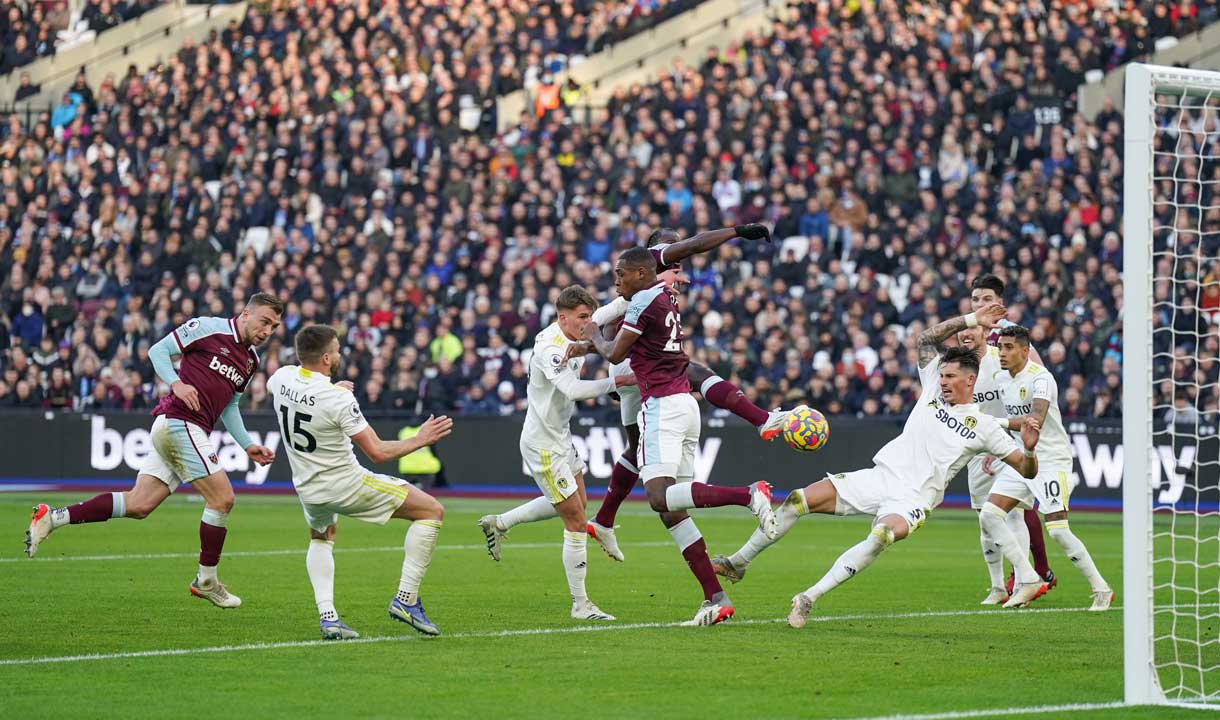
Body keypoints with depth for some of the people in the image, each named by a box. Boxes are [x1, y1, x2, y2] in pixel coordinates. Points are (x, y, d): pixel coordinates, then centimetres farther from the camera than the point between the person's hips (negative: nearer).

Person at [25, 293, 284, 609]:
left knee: (138, 505, 1)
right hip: (180, 422, -9)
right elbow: (159, 350, -4)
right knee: (222, 498, -8)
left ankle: (54, 517, 0)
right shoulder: (209, 328, -5)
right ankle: (206, 580, 4)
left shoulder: (251, 360, 19)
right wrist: (177, 384, -19)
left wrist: (248, 445, 18)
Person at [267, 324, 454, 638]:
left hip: (307, 488, 7)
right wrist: (420, 439, -7)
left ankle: (327, 616, 15)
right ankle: (406, 598, 0)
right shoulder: (339, 399, -25)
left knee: (321, 538, 37)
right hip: (347, 484, -7)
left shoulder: (283, 377, -8)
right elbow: (378, 452, -22)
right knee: (432, 511, 3)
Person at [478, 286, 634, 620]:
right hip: (543, 445, -10)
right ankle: (580, 604, 0)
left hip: (560, 438, 10)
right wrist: (616, 382, -38)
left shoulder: (572, 341, 3)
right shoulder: (550, 348, -25)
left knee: (576, 502, 26)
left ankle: (499, 523, 37)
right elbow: (573, 390, -39)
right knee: (576, 520, -7)